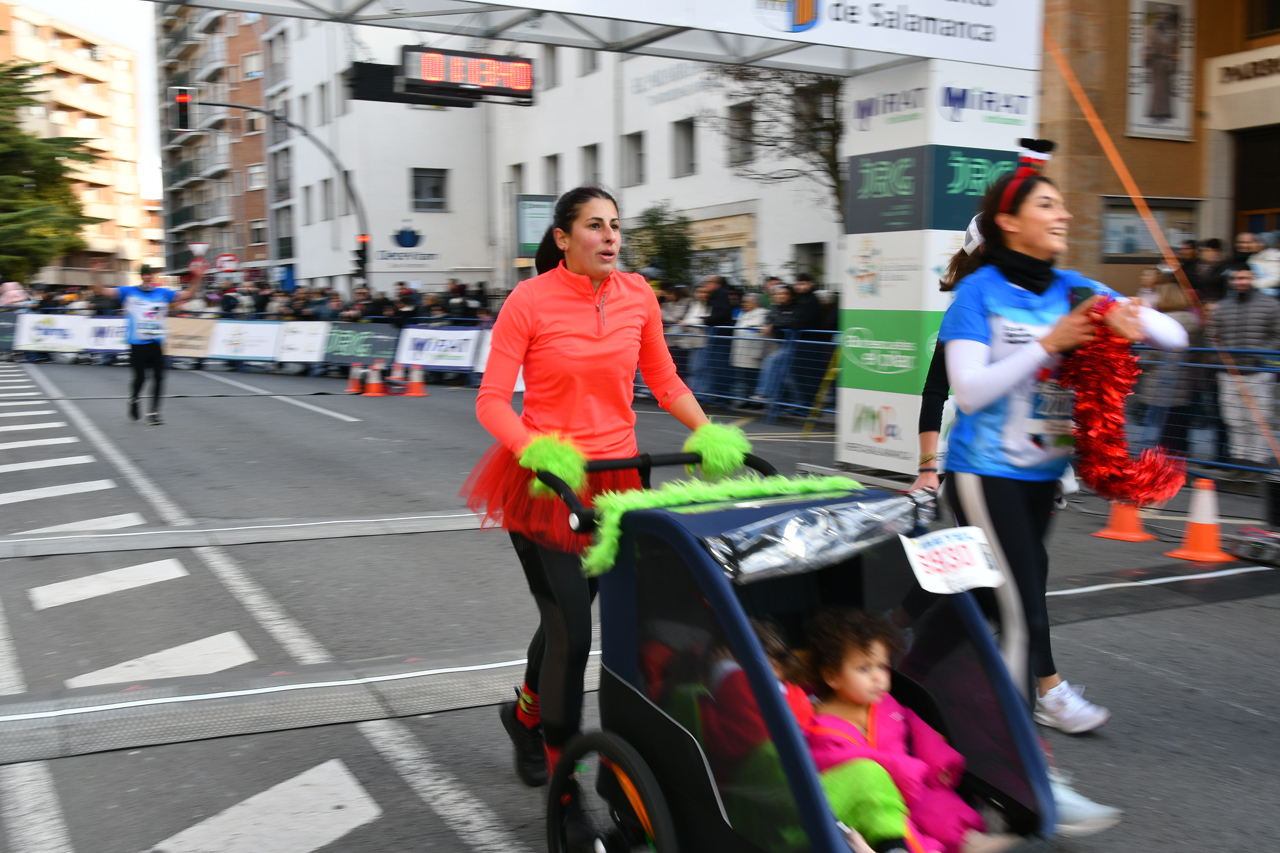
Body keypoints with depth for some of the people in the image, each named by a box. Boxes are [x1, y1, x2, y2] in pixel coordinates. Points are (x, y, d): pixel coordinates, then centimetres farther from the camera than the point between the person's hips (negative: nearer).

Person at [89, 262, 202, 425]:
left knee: (159, 377, -3)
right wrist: (97, 275, -14)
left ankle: (153, 413, 7)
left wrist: (197, 279, -7)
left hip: (156, 343, 2)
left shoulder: (163, 293, 8)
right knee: (140, 377, -3)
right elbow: (102, 291, 0)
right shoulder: (129, 292, 3)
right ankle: (133, 400, 29)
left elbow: (187, 294, 5)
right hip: (137, 344, -2)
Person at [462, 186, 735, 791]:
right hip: (543, 480, -4)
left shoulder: (637, 295, 3)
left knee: (570, 610, 15)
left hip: (614, 477, 4)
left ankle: (527, 711, 44)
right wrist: (534, 451, -28)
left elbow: (664, 382, 13)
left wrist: (706, 431, -3)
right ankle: (560, 761, 15)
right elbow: (491, 401, -11)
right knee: (571, 627, -5)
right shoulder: (530, 300, -10)